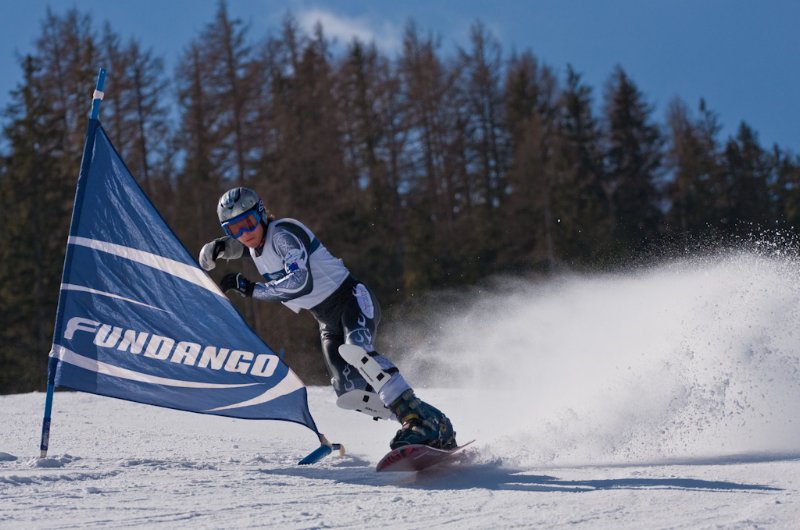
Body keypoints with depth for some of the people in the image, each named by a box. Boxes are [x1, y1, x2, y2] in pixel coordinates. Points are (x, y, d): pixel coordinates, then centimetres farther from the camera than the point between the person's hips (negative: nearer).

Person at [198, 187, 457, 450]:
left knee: (357, 350, -36)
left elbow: (300, 282, -30)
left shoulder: (283, 233, -19)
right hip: (329, 323, 8)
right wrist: (217, 247, 8)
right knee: (349, 395, -10)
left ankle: (422, 420, -39)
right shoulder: (256, 243, 6)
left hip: (353, 300, -8)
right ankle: (437, 432, -8)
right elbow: (235, 244, 31)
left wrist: (252, 289, -25)